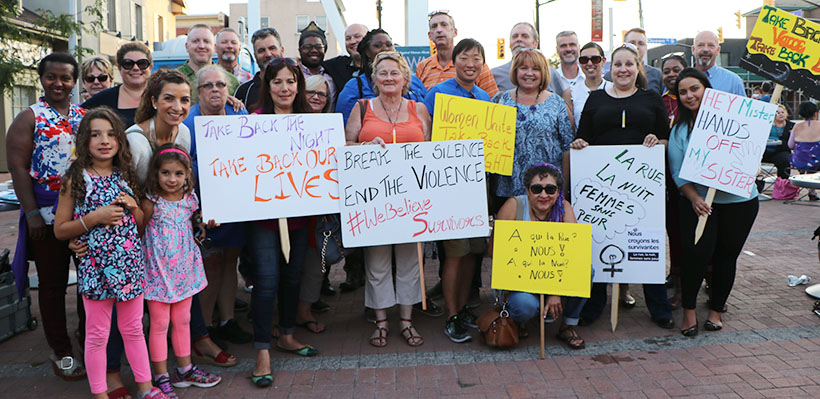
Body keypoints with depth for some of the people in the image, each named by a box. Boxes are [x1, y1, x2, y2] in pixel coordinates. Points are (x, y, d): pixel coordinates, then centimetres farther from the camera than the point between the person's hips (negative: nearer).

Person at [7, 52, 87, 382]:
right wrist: (32, 213, -12)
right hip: (46, 215, -3)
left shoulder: (85, 116, 9)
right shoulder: (29, 118, -1)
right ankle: (61, 351, 20)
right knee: (53, 283, 7)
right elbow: (18, 167, -6)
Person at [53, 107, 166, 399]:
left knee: (133, 328, 15)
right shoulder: (76, 180, -5)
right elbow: (59, 230, -4)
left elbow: (143, 224, 15)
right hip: (96, 268, -4)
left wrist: (133, 207, -5)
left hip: (130, 264, 4)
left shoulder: (126, 176, 7)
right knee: (97, 334, 7)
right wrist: (94, 217, -17)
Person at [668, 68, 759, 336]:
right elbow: (677, 172, 0)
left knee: (726, 255, 7)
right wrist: (693, 197, -14)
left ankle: (716, 310, 27)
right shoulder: (679, 130, 4)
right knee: (697, 252, -14)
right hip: (698, 201, 0)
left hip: (739, 200, 0)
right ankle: (689, 310, 5)